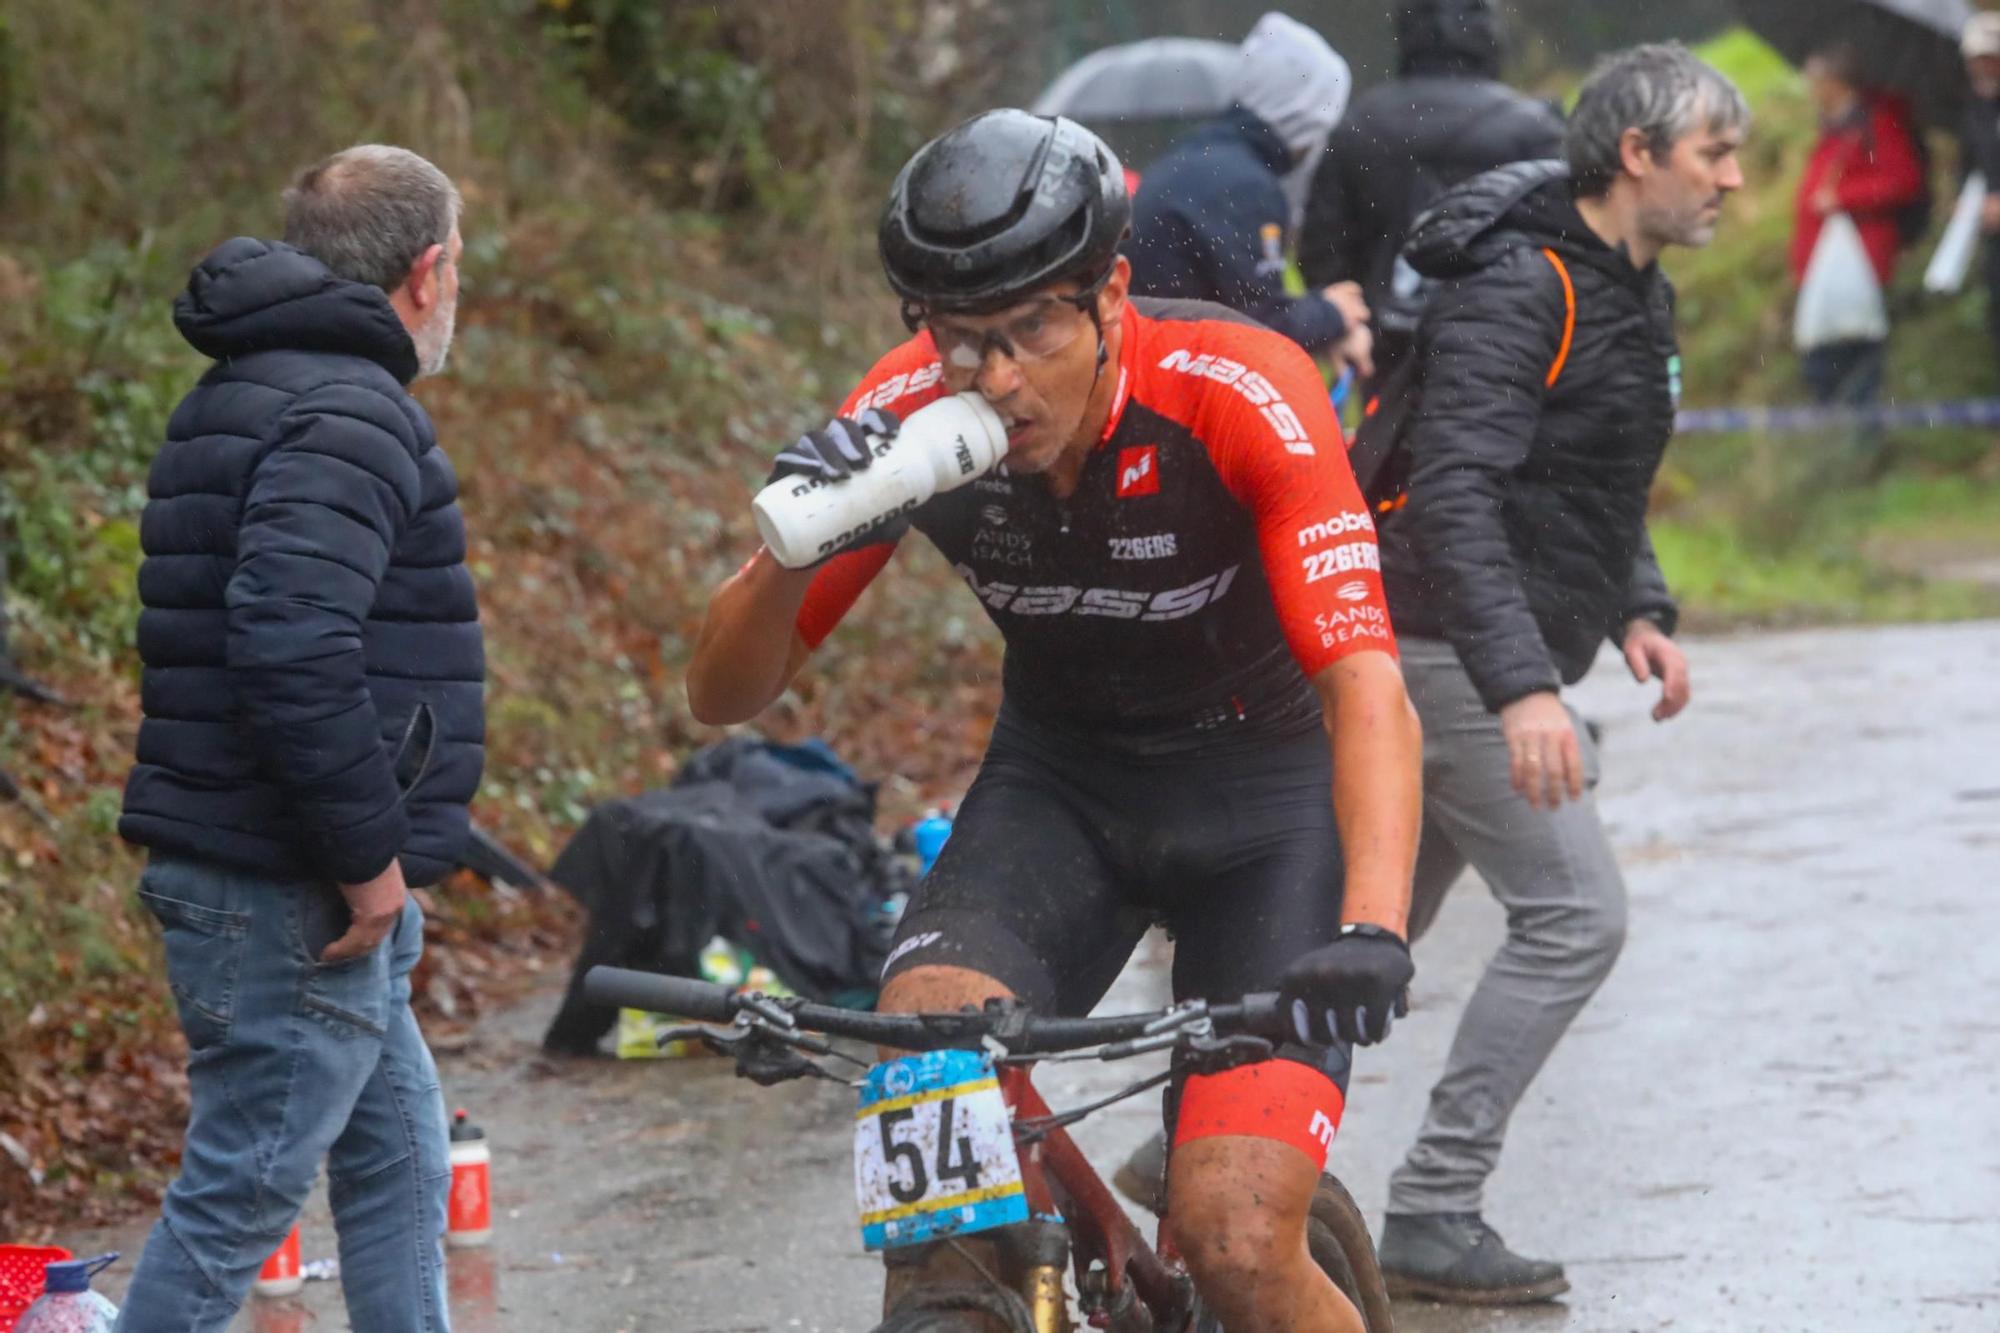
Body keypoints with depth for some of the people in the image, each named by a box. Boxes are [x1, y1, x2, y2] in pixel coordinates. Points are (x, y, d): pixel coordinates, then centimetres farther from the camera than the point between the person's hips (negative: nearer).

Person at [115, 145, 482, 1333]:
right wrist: (370, 856, -21)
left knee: (398, 1166, 17)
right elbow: (292, 648, -30)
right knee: (238, 1197, -6)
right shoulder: (348, 414, -17)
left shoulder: (249, 398, 17)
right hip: (294, 902, -11)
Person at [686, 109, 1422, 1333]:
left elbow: (1367, 686, -37)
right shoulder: (909, 418, -18)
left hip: (1265, 784, -3)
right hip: (1060, 781, 3)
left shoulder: (1242, 393, -28)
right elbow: (724, 697, -12)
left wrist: (1372, 928, -53)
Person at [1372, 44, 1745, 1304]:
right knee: (1575, 916, -11)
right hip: (1451, 646, -10)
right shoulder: (1518, 288, -19)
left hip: (1502, 655, 10)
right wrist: (1521, 688, -36)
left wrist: (1639, 611, 9)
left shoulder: (1634, 295, 13)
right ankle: (1432, 1220, -8)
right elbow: (1454, 495, -28)